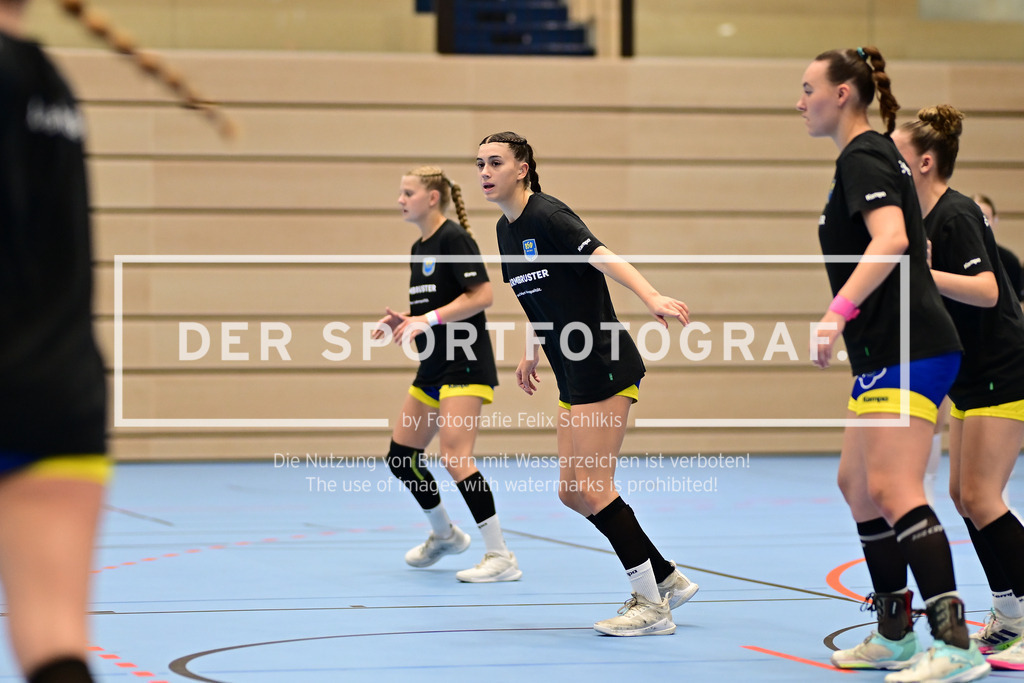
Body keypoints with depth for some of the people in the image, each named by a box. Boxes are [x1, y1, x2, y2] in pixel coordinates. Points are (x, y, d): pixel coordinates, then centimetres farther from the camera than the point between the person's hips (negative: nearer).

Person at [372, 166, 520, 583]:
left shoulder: (454, 238, -12)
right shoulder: (418, 248, 15)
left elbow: (482, 295, -19)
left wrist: (428, 319, -22)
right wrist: (405, 322, 3)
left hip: (465, 365, -10)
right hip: (433, 368, 10)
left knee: (455, 458, -18)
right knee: (400, 455, 10)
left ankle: (500, 557, -14)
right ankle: (444, 534, 31)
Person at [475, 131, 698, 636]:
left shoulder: (547, 216, -14)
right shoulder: (506, 230, 13)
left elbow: (602, 256, -29)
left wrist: (651, 297, -43)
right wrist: (532, 352, 21)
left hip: (606, 367, -9)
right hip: (574, 377, 9)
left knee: (592, 485, -10)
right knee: (573, 492, 8)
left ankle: (651, 606, -2)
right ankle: (666, 579, 19)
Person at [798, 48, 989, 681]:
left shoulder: (862, 158, -11)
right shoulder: (877, 155, 20)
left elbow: (891, 239, -27)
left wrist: (839, 310, -35)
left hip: (908, 349, -11)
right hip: (890, 351, 11)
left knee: (891, 488, -18)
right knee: (856, 482, 15)